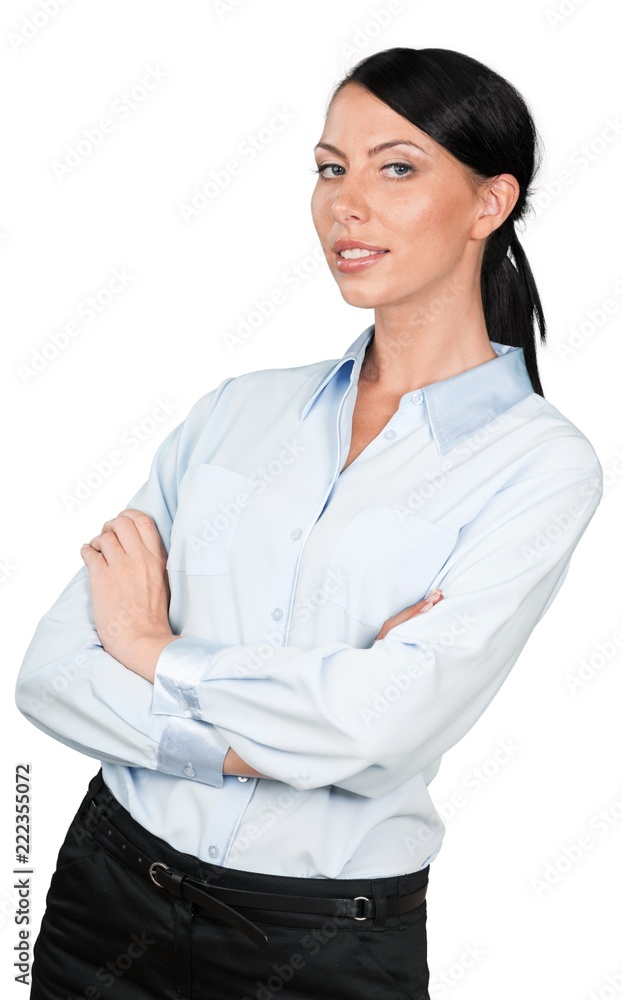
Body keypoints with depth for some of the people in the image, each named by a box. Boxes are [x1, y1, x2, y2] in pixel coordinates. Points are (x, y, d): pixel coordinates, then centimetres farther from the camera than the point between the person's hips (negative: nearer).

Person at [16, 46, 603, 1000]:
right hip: (110, 894, 4)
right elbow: (49, 672, -4)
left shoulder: (540, 463, -11)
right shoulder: (237, 408, 1)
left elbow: (379, 724, -23)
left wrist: (151, 647, -10)